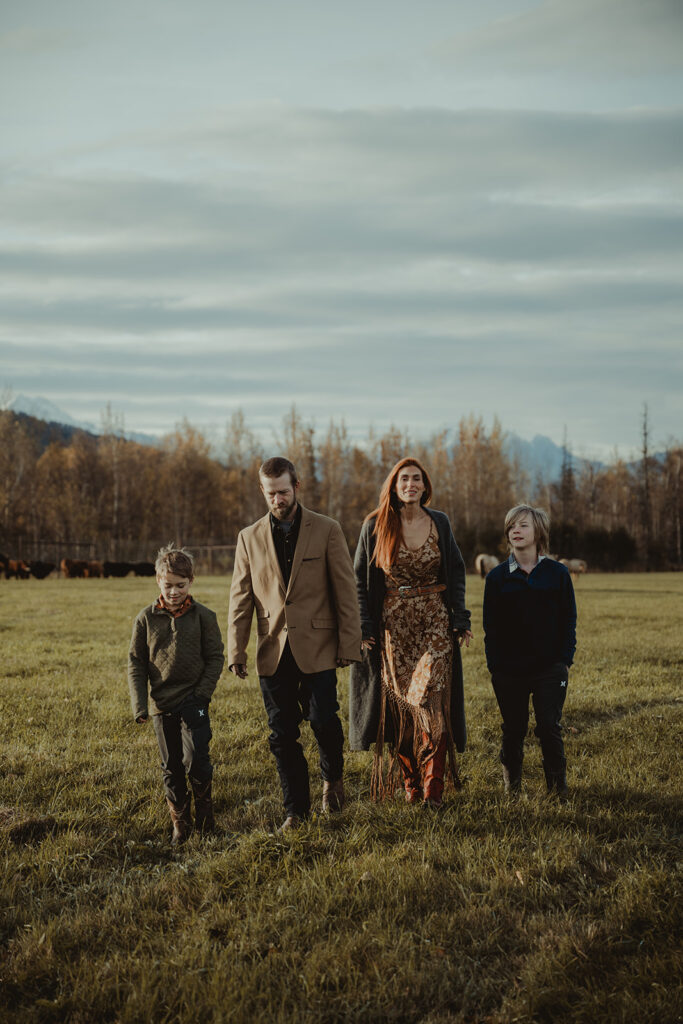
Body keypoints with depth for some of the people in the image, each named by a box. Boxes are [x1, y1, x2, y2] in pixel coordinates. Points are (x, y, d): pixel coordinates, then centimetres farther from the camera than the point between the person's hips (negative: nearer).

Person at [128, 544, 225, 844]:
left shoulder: (203, 616, -3)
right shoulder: (146, 618, 0)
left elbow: (215, 658, 2)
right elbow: (136, 662, 4)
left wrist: (202, 693, -8)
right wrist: (139, 704, -3)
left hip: (193, 700, -2)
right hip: (161, 703, 2)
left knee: (196, 758, -12)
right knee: (171, 766, 8)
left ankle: (204, 807, 13)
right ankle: (180, 822, 21)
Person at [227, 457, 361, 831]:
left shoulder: (327, 531, 1)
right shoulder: (250, 538, 8)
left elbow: (345, 591, 0)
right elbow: (240, 599, 8)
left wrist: (349, 645, -6)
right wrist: (236, 651, 1)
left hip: (316, 647, -2)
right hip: (273, 651, 2)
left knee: (322, 719, -8)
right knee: (282, 734, 5)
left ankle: (333, 775, 24)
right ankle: (296, 809, 19)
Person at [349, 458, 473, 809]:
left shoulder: (439, 523, 5)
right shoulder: (375, 526, 1)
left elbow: (456, 572, 10)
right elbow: (360, 578, 4)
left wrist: (460, 618, 2)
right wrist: (364, 626, -4)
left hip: (435, 621, 0)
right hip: (393, 624, 0)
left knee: (432, 700, -10)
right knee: (399, 704, 1)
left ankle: (433, 788, -7)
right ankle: (410, 783, 14)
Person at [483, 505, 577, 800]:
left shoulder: (557, 574, 2)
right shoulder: (497, 577, 3)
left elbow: (568, 620, 5)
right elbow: (491, 627, 4)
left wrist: (565, 660, -2)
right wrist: (494, 665, -3)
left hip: (549, 669, -1)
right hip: (509, 671, 1)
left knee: (549, 728, -1)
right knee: (513, 729, 8)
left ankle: (557, 784, 13)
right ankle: (511, 783, 22)